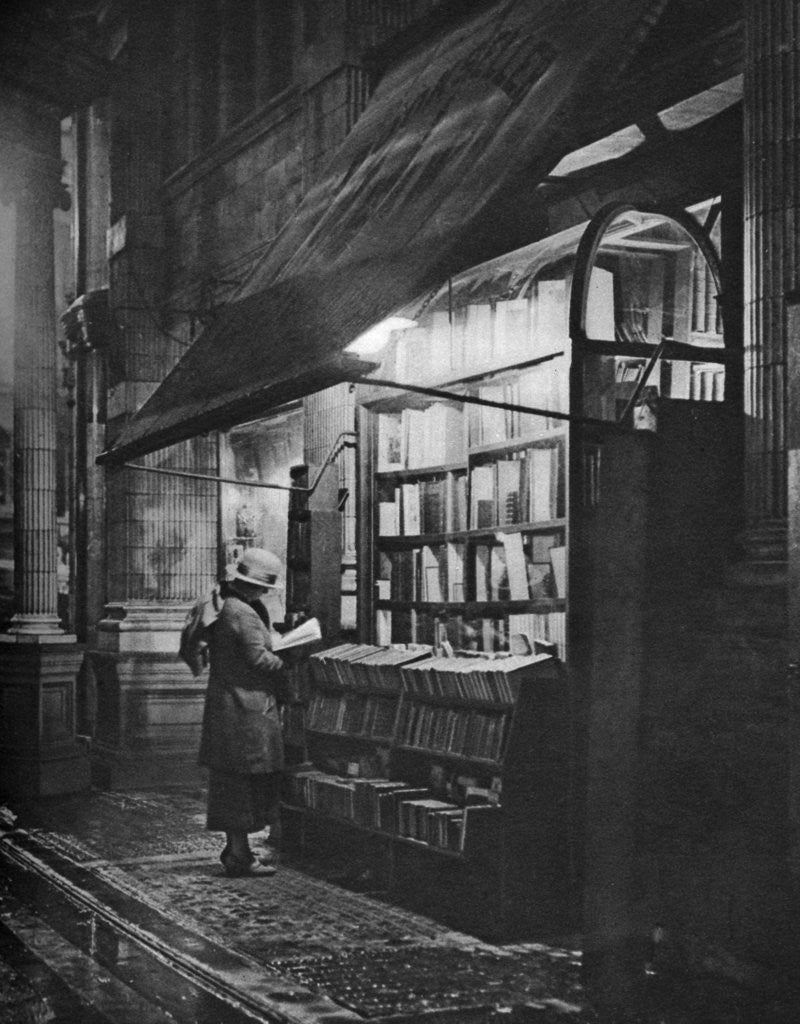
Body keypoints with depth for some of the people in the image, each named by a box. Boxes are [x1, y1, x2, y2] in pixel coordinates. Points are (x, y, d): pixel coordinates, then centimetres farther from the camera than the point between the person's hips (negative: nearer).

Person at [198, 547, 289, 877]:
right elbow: (258, 659, -21)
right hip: (246, 709, -10)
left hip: (224, 707, 10)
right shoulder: (243, 614, -18)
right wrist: (287, 665, -6)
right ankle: (240, 855, 2)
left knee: (232, 782, 14)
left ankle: (235, 850, 21)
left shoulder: (223, 608, 13)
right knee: (244, 780, -4)